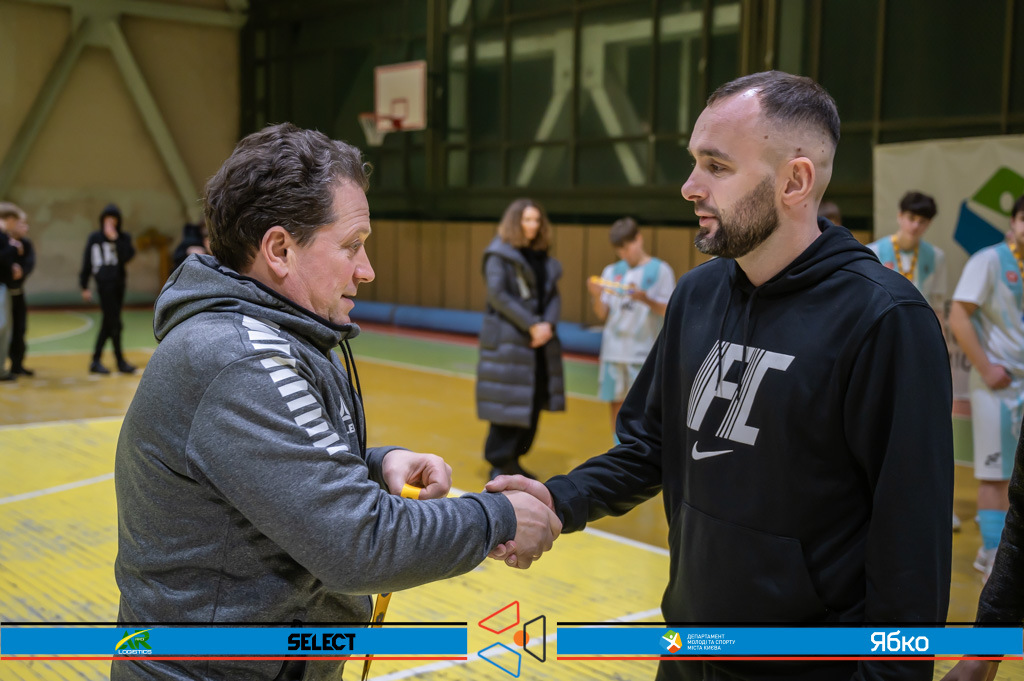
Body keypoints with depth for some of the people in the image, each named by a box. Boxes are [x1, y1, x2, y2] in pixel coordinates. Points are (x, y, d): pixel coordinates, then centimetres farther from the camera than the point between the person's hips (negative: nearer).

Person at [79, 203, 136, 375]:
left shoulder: (124, 238, 5)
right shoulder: (94, 238, 1)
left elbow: (127, 256, -12)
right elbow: (86, 262, 5)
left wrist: (115, 239, -17)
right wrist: (84, 287, 3)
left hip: (119, 283, 3)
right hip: (105, 284, -3)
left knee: (108, 324, 8)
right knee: (114, 324, -5)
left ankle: (96, 361, 16)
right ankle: (120, 362, 5)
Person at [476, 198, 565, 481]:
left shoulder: (543, 258, 15)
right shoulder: (499, 254, -5)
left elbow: (554, 295, 11)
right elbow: (497, 294, -14)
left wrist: (547, 324, -9)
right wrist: (530, 325, -17)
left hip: (539, 341, 7)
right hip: (508, 340, -6)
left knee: (534, 402, 8)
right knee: (509, 403, -5)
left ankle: (513, 460, 21)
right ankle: (499, 465, 6)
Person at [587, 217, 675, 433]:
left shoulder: (660, 270, 0)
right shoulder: (612, 271, 11)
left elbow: (669, 311, -4)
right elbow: (603, 314, 7)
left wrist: (646, 299, -21)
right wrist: (596, 296, -13)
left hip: (644, 352, -4)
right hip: (613, 350, 4)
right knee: (617, 403, 8)